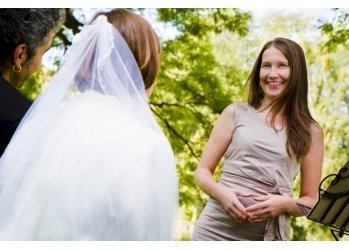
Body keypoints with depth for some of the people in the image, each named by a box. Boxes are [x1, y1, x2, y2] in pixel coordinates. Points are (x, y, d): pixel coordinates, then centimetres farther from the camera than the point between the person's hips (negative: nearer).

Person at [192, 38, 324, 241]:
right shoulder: (236, 113, 4)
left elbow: (310, 201, 9)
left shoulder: (310, 132, 5)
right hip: (215, 231, 0)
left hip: (269, 238, 0)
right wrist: (220, 192, -14)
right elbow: (203, 171, 6)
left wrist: (285, 204, -11)